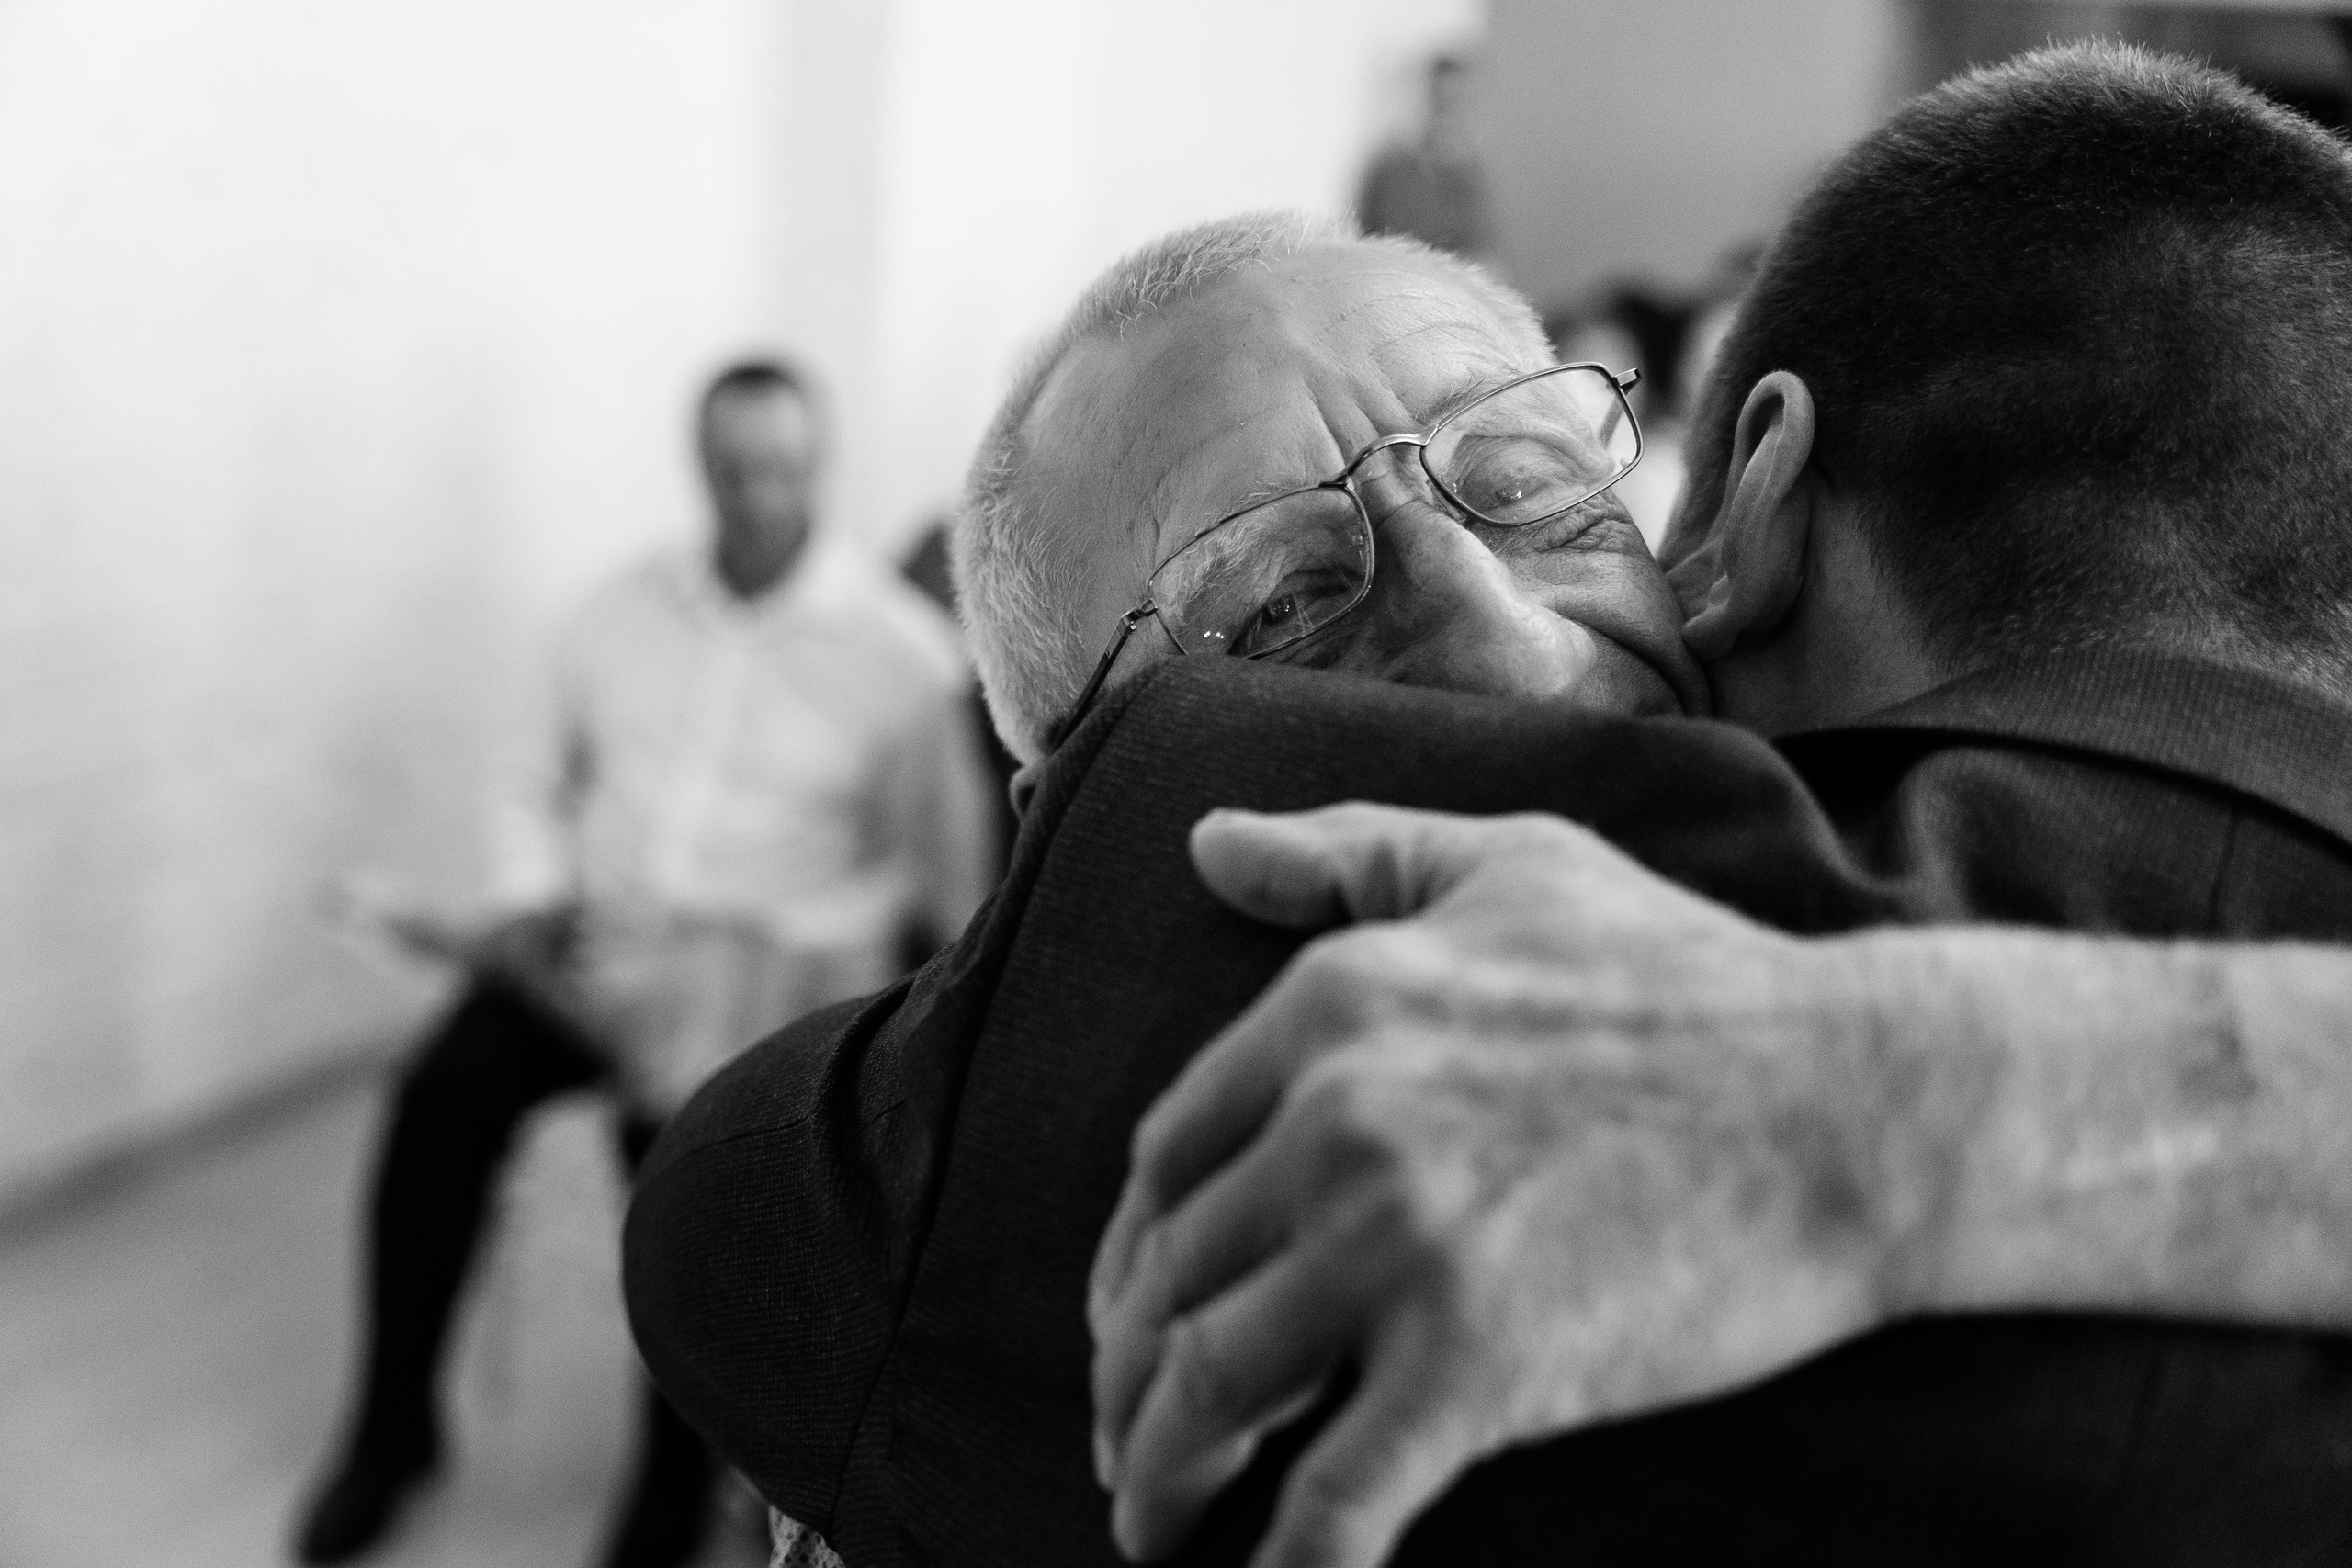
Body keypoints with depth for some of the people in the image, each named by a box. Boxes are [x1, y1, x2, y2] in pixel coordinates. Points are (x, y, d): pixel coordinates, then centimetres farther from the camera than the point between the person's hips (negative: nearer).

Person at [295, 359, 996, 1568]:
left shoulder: (901, 651, -4)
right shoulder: (626, 614, 10)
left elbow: (934, 882, -2)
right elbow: (541, 783, 18)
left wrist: (760, 942, -11)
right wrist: (532, 899, 0)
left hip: (769, 982, -3)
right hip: (595, 945, 4)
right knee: (444, 1093, -22)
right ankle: (394, 1427, -2)